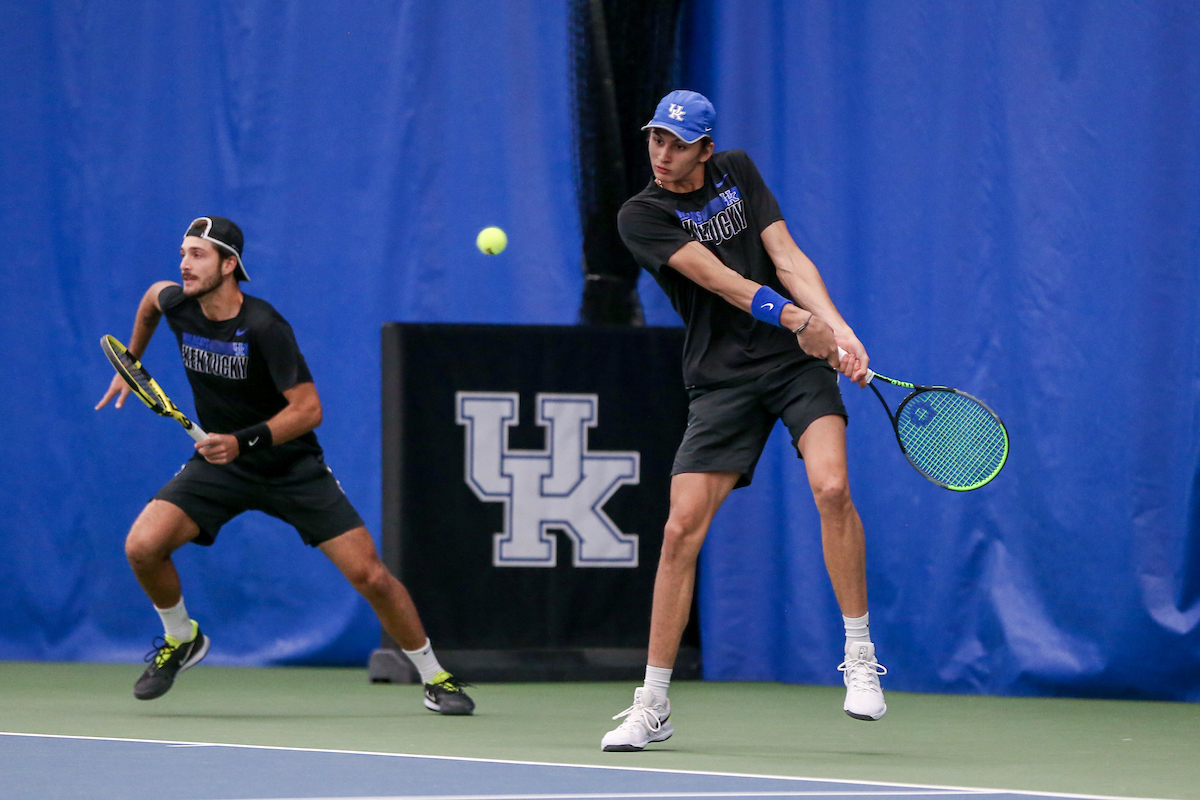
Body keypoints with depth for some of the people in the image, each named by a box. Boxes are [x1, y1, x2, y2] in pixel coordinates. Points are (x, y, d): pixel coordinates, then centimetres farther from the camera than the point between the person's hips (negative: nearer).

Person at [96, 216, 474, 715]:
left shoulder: (264, 328, -26)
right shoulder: (177, 304, -10)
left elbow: (308, 409, -25)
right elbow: (154, 294, 17)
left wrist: (244, 441, -37)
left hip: (291, 466, -4)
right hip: (218, 466, 4)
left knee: (369, 574, -10)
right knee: (142, 547, -19)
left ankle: (434, 678, 10)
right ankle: (181, 640, 10)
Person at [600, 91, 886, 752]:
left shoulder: (738, 172, 7)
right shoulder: (641, 216, -5)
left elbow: (786, 257, -1)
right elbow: (717, 277, -17)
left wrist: (839, 331, -16)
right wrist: (798, 320, -28)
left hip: (800, 359, 1)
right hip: (721, 380, -1)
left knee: (831, 486, -22)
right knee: (682, 530, -8)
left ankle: (860, 658, -11)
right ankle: (652, 708, 3)